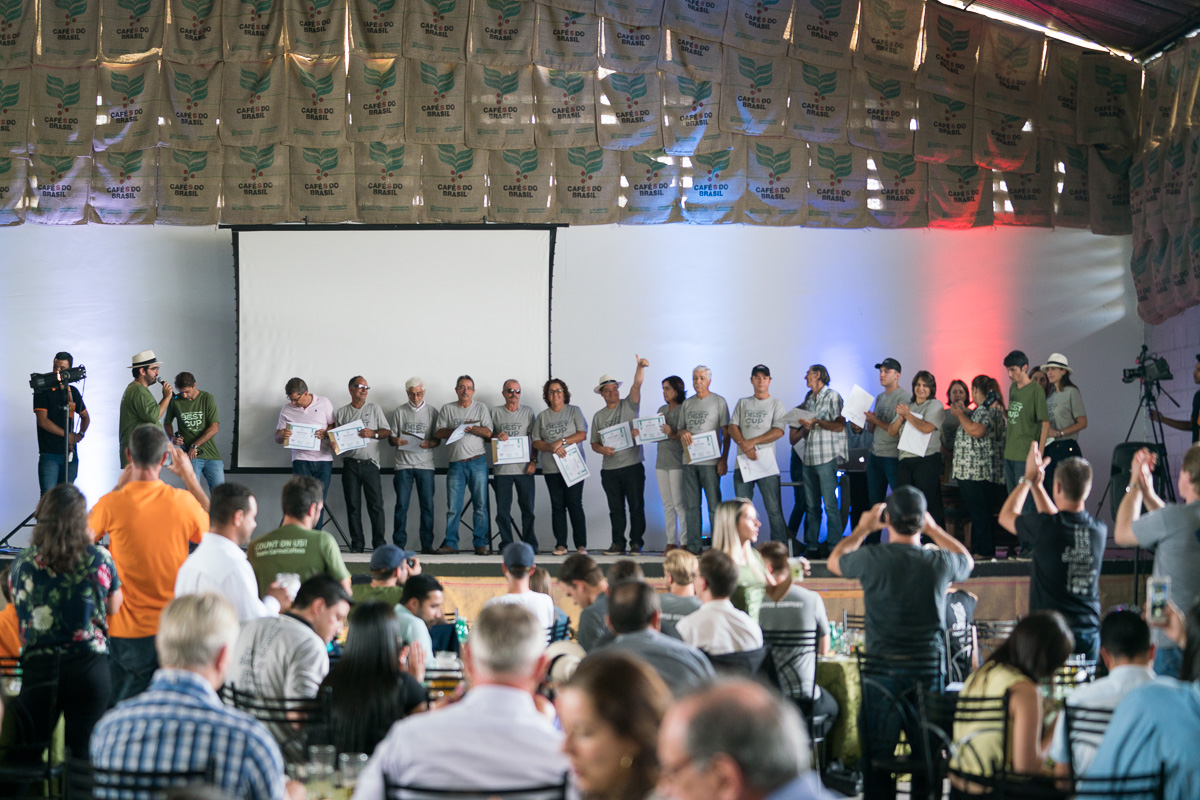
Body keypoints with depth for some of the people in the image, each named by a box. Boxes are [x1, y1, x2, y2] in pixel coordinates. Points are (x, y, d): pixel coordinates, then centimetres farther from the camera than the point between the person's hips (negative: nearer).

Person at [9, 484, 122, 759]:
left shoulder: (23, 563, -2)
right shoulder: (99, 559, -5)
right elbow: (113, 607, 9)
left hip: (38, 666, 1)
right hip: (89, 666, -1)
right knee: (84, 753, 4)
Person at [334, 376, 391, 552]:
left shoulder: (374, 408, 11)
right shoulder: (341, 413, 13)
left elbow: (387, 431, 8)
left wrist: (373, 433, -11)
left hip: (370, 463, -1)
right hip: (350, 464, 1)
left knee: (376, 504, -6)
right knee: (353, 506, 0)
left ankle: (380, 543, -2)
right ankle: (357, 544, 4)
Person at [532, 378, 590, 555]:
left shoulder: (574, 411, 7)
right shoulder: (542, 416, 13)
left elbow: (582, 434, -3)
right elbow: (536, 442, 7)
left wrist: (562, 441, -14)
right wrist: (551, 447, -12)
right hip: (551, 468, 3)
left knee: (575, 504, -8)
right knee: (557, 505, 2)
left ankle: (581, 545, -6)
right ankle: (561, 544, 4)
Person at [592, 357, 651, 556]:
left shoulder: (629, 405, 5)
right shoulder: (598, 416, 14)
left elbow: (637, 385, -11)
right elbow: (594, 443, 14)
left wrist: (640, 367, -29)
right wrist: (602, 449, -8)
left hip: (632, 465, -3)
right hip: (609, 468, 3)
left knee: (636, 506, -3)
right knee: (615, 509, 6)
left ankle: (636, 543, 3)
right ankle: (618, 543, 10)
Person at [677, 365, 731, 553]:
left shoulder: (718, 402, 3)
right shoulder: (687, 404, 16)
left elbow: (726, 433, 0)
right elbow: (678, 433, 20)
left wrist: (724, 459, -9)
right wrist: (681, 433, -5)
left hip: (710, 461, -4)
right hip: (689, 461, 5)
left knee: (714, 505, -6)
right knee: (692, 506, 5)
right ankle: (693, 547, 8)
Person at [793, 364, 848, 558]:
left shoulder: (832, 397, -1)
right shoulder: (808, 400, 19)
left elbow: (839, 426, -11)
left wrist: (816, 421, -13)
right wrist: (804, 427, 0)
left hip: (827, 457, -7)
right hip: (809, 458, 7)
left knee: (830, 504, -8)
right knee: (811, 505, 6)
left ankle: (834, 546, -5)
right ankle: (811, 547, 9)